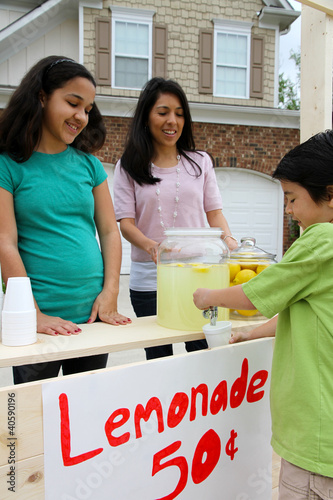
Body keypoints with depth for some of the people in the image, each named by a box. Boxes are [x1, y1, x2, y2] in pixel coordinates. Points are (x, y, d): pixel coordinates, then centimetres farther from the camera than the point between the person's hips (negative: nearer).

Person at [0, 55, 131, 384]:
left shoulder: (88, 163, 9)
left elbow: (109, 231, 8)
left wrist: (110, 293, -3)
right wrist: (34, 316, -15)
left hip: (92, 315, 4)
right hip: (40, 321, -4)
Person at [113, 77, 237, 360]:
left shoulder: (201, 162, 11)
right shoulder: (128, 167, 4)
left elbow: (214, 211, 9)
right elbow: (125, 222, -3)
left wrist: (227, 238, -13)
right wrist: (152, 246, -23)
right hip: (149, 280, -1)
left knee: (204, 353, 2)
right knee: (158, 357, 6)